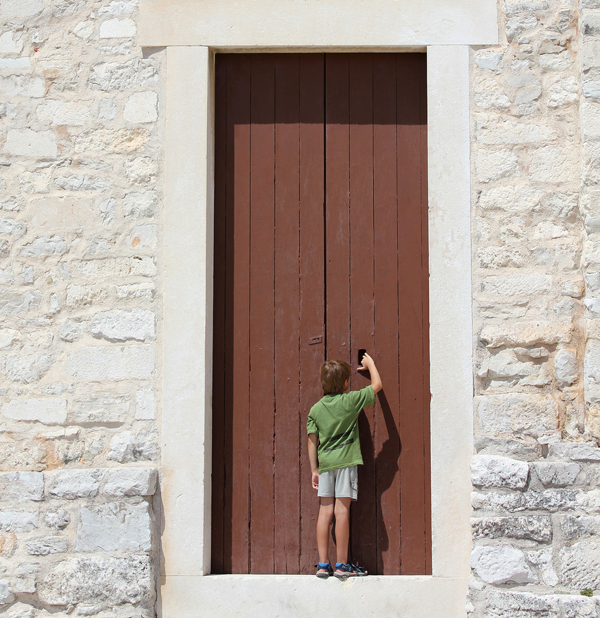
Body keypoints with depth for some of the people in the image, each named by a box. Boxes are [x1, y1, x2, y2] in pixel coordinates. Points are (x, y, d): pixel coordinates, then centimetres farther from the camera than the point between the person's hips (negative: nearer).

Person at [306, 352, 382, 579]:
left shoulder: (315, 409, 7)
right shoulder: (351, 401, -3)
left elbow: (312, 441, 7)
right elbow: (377, 385, 8)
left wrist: (314, 470, 13)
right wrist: (370, 364, 24)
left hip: (324, 463, 4)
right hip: (346, 461, -4)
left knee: (325, 511, 4)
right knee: (342, 510, -4)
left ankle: (323, 563, 5)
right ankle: (342, 564, -2)